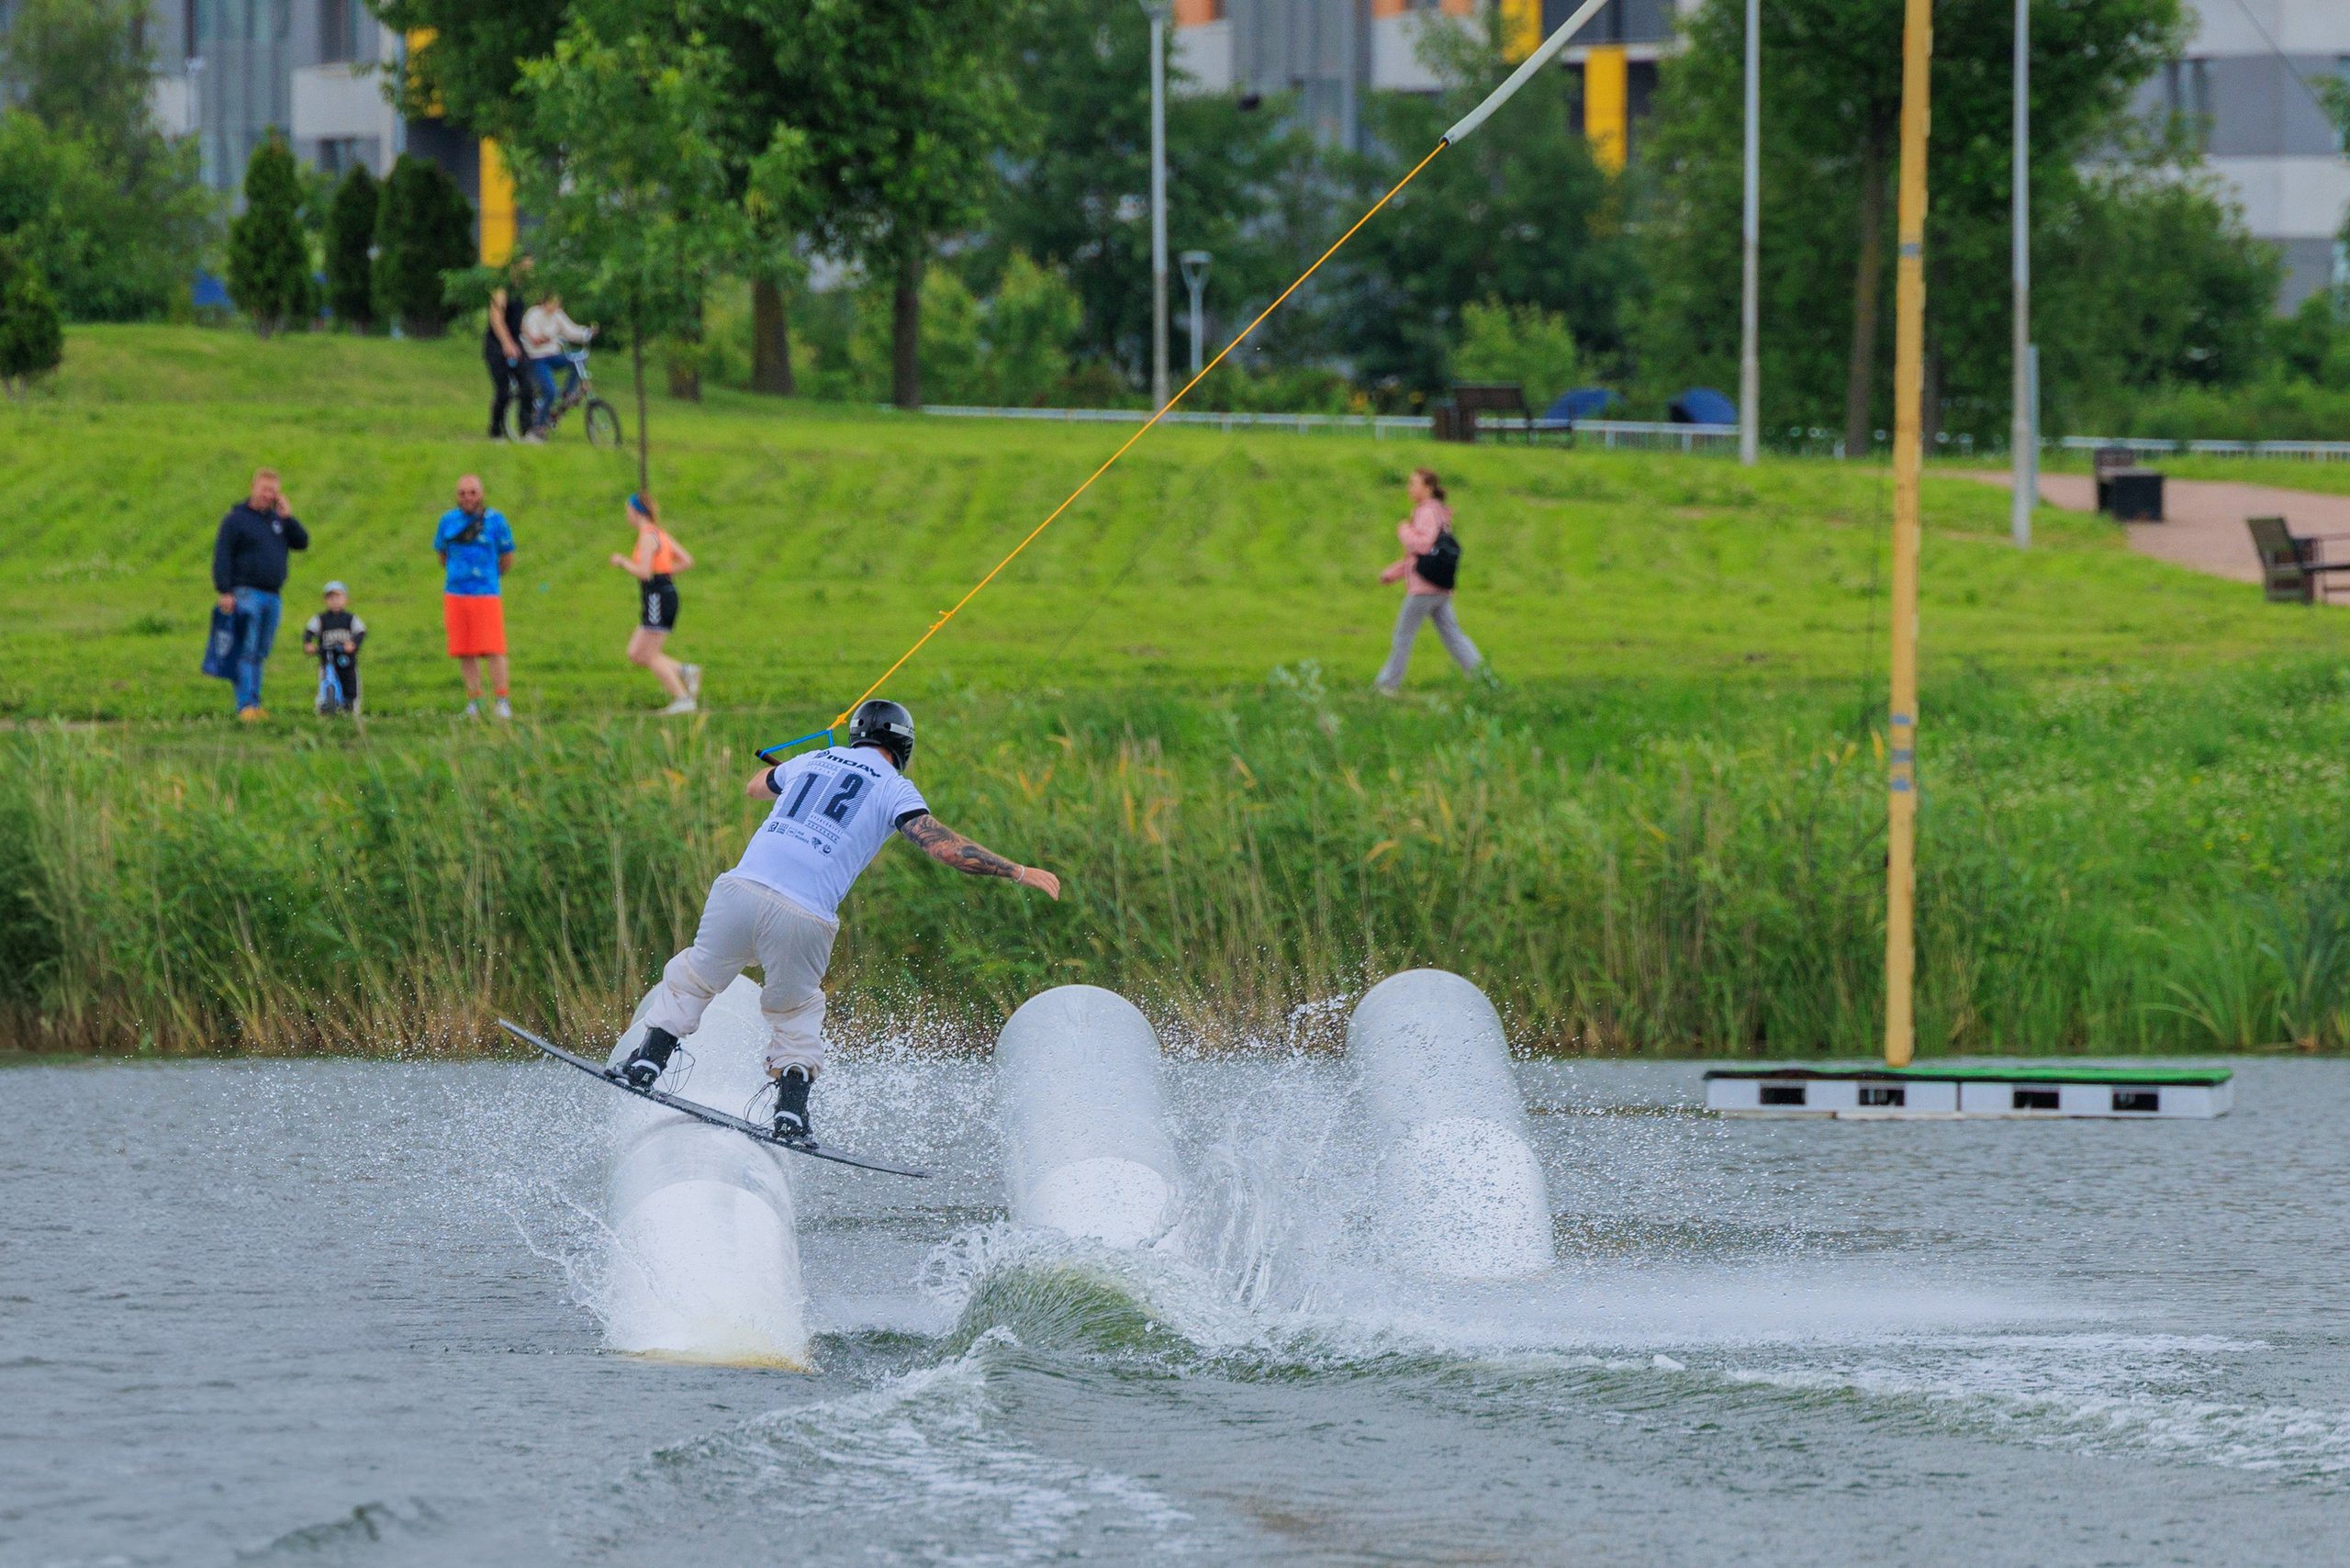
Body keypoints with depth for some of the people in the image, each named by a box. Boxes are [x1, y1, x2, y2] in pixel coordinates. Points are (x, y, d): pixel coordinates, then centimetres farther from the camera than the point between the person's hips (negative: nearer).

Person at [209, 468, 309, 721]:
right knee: (246, 651, -12)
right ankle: (246, 705, -16)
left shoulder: (278, 519, 16)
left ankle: (254, 704, 10)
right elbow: (222, 557, -7)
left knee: (260, 653, 7)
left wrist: (287, 518, -3)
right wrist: (224, 592, -16)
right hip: (246, 593, -6)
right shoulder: (235, 519, -2)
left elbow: (302, 543, 8)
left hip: (272, 596, 6)